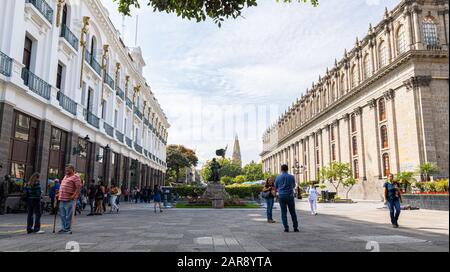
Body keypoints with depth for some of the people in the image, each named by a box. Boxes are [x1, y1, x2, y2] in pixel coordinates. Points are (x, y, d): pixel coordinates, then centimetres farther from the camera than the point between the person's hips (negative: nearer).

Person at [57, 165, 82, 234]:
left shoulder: (75, 176, -6)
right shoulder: (65, 176, 21)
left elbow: (78, 187, -14)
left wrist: (74, 195, -21)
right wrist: (58, 194, 20)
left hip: (69, 199, -8)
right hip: (62, 198, 8)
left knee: (68, 215, -3)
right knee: (62, 215, 11)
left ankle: (68, 229, 3)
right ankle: (63, 228, 19)